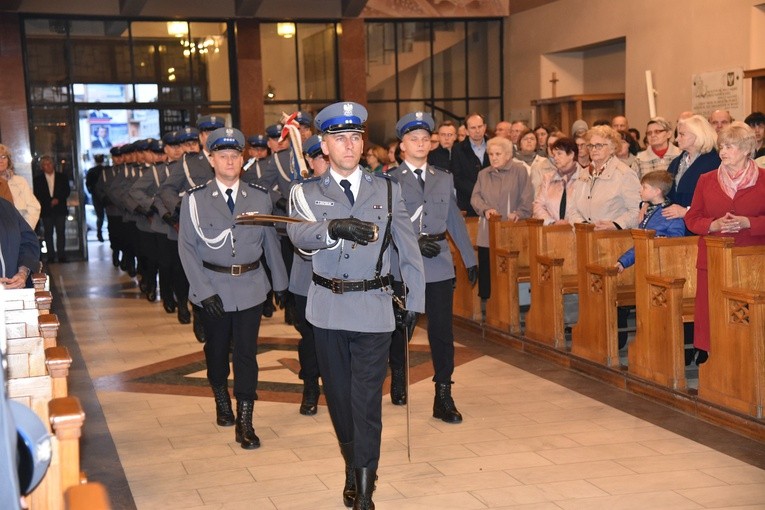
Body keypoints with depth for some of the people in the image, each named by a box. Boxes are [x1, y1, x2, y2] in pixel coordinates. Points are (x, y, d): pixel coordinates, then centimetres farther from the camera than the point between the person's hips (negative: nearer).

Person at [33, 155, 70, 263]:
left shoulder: (62, 177, 8)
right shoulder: (38, 179, 6)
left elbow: (66, 191, 5)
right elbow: (37, 196, 4)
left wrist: (58, 199, -10)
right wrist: (49, 203, -8)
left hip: (60, 209, 0)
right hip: (46, 211, 0)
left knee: (60, 233, -1)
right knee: (48, 234, -1)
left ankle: (61, 256, 2)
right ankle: (51, 256, 2)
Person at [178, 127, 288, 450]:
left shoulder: (260, 197, 2)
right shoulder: (195, 199, -5)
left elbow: (270, 241, 9)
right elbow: (187, 247, -7)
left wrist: (280, 282, 13)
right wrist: (204, 290, -13)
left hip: (250, 287, 1)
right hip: (212, 287, -1)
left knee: (246, 352, -1)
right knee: (217, 349, 15)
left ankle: (244, 423, 4)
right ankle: (222, 402, 39)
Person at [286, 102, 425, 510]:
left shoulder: (387, 190, 5)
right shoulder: (307, 193, 3)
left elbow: (409, 249, 10)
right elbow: (298, 233, -18)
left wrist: (415, 300, 8)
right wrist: (335, 227, -37)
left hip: (373, 308, -1)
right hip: (328, 308, 1)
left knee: (366, 399, -4)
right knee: (338, 395, 12)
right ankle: (353, 468, 32)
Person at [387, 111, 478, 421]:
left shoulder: (444, 178, 11)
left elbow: (455, 220, 14)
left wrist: (470, 258, 13)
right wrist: (414, 244, -19)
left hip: (439, 267, 2)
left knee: (442, 331, -2)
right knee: (399, 328, 14)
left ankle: (443, 397, 4)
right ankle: (398, 379, 37)